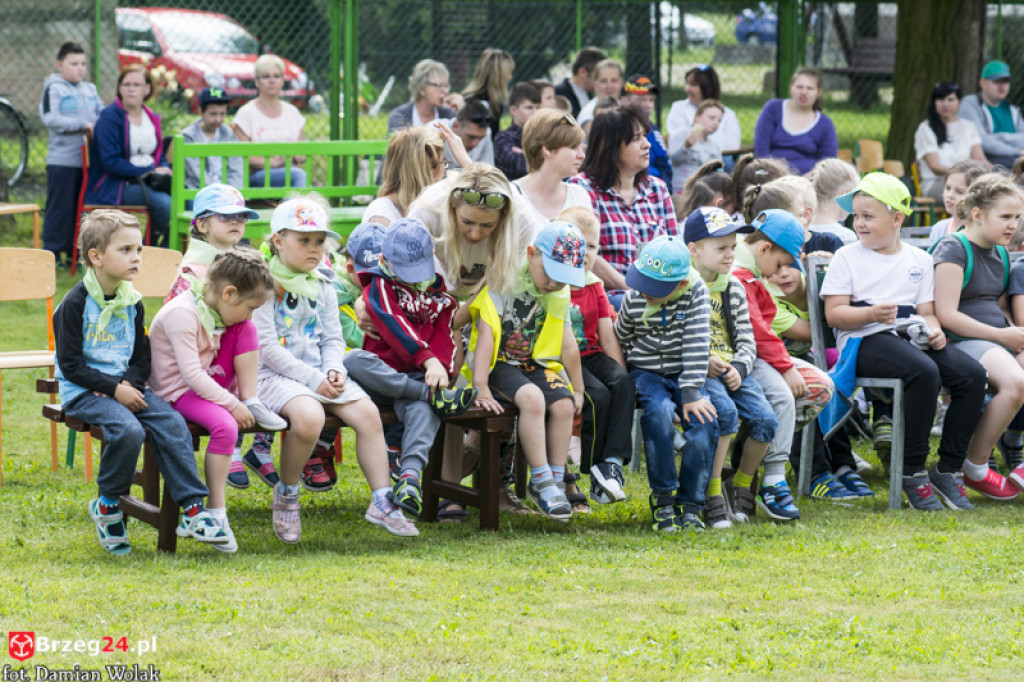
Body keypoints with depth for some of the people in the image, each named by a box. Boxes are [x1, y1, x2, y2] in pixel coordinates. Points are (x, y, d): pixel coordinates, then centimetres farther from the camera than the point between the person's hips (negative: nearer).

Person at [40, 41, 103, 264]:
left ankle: (75, 251, 18)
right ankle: (52, 252, 3)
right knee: (60, 207, -3)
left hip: (88, 160, 6)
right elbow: (50, 118, -17)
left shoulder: (90, 89, 14)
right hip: (62, 160, -6)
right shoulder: (53, 88, -5)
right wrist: (83, 125, -18)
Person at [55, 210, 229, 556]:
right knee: (128, 430, -32)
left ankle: (193, 510, -20)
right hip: (83, 392, -6)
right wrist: (114, 389, -19)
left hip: (126, 386, 6)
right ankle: (107, 505, -8)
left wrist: (129, 384, -8)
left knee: (172, 423, -18)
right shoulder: (75, 304, -10)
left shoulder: (131, 303, 10)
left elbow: (141, 358, 14)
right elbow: (70, 365, -13)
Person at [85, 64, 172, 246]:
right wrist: (149, 172, -17)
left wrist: (164, 170, -2)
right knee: (163, 202, -32)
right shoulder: (109, 117, -7)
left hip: (146, 181, 7)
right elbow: (110, 162, -14)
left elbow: (159, 155, 23)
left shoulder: (153, 118, 15)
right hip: (113, 186, -7)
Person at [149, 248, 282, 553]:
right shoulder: (182, 314, -25)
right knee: (225, 425, -34)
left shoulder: (214, 310, 3)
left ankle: (252, 403, -4)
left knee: (246, 330, -4)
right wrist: (232, 405, -27)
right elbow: (191, 373, -28)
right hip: (177, 390, -8)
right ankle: (216, 511, -28)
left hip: (206, 384, 8)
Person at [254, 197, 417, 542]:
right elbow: (267, 347, -13)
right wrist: (314, 381, -17)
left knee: (368, 412, -16)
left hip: (319, 373, 7)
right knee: (309, 416, -35)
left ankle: (382, 501, -8)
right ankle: (286, 495, -10)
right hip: (275, 374, -7)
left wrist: (333, 371, -7)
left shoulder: (323, 287, 14)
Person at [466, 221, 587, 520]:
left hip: (536, 364, 6)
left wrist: (577, 389, 18)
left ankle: (556, 481, -8)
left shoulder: (560, 294, 5)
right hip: (498, 364, -6)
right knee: (532, 398, -32)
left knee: (564, 404, -20)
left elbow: (567, 345, 13)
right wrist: (481, 387, -25)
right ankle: (542, 482, -26)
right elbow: (486, 334, -19)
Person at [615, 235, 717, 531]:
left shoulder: (696, 292, -11)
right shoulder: (635, 299, -6)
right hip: (646, 373, 0)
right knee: (659, 412, -33)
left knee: (705, 422, -26)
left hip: (682, 373, 1)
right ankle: (662, 498, -21)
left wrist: (691, 392, -22)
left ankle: (689, 504, -14)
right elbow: (619, 340, 9)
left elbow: (696, 344, -16)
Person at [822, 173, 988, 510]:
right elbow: (834, 314, -1)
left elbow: (926, 311, 18)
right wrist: (872, 314, -19)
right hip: (864, 342, -5)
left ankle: (949, 468, -10)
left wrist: (934, 330, -6)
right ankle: (913, 471, -24)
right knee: (925, 372, -35)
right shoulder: (847, 257, 7)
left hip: (911, 337, 5)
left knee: (973, 373, -19)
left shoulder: (919, 260, 19)